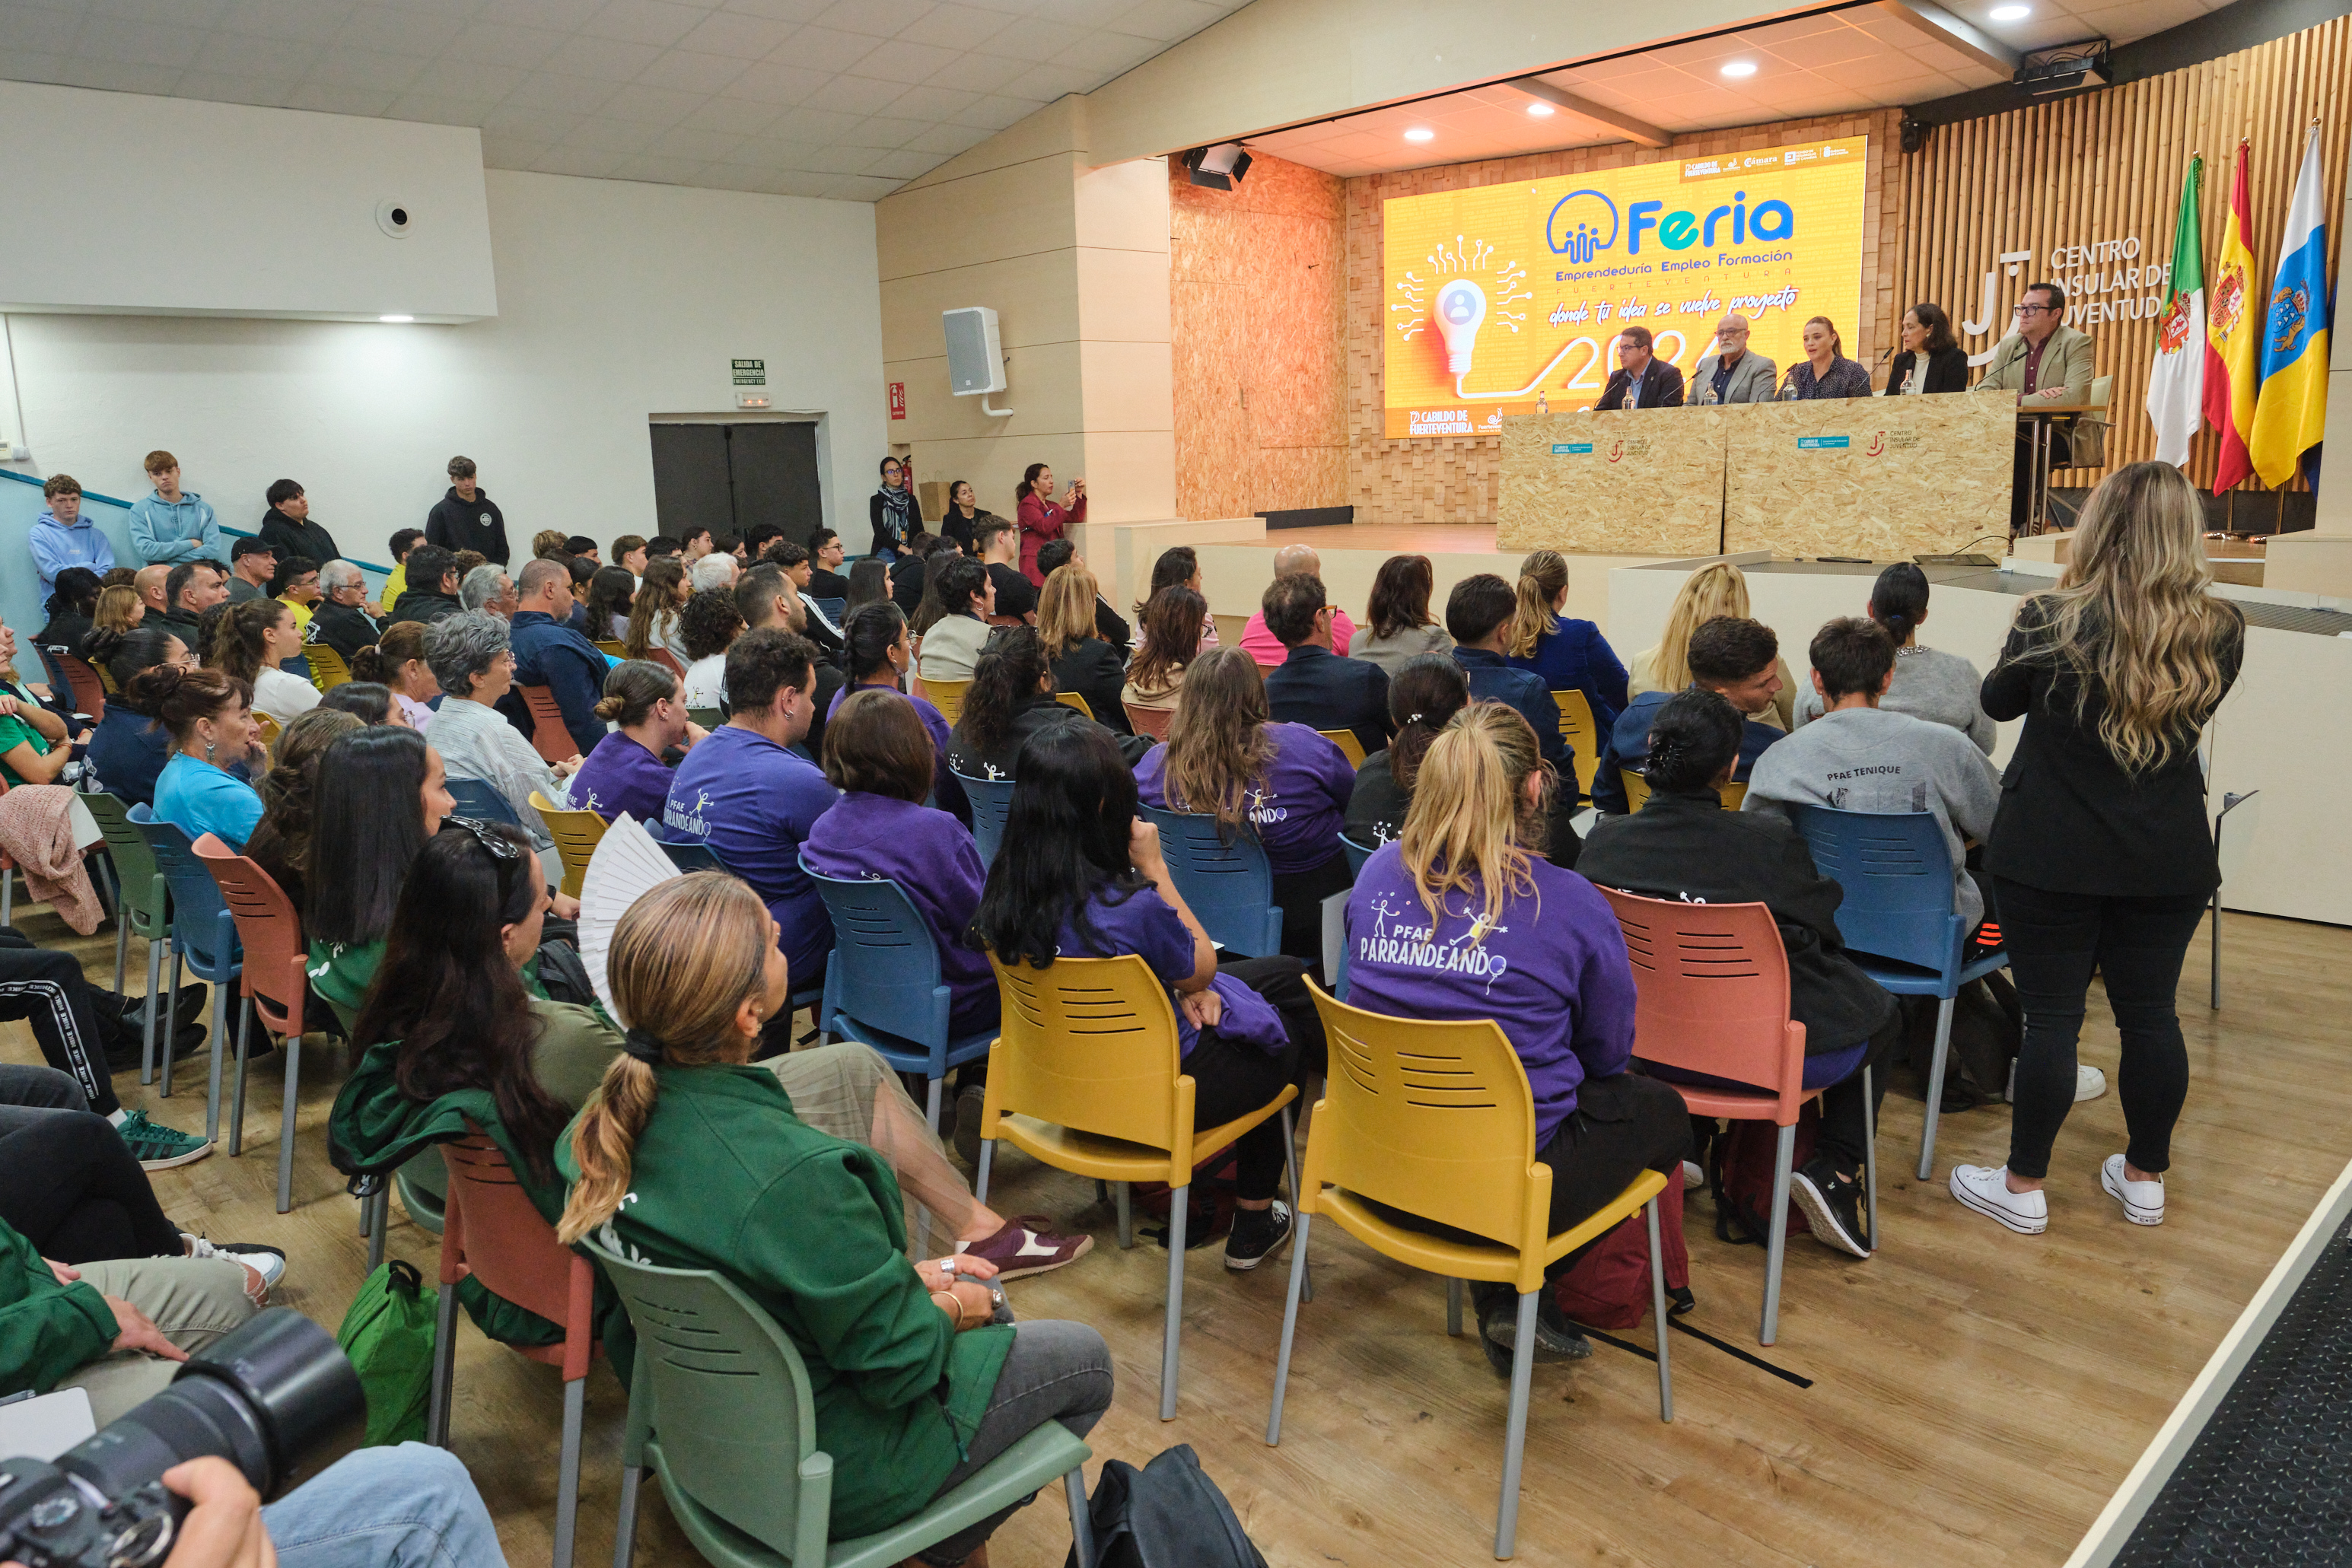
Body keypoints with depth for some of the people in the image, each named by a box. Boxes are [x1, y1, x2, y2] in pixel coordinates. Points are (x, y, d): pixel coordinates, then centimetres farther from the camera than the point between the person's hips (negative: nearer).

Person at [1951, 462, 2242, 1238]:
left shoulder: (2051, 622, -15)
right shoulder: (2220, 632, -5)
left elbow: (1999, 701, 3)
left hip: (2050, 854, -3)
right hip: (2168, 858, 3)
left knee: (2051, 1015, 3)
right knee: (2150, 1014, 14)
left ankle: (2024, 1187, 14)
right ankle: (2144, 1179, 29)